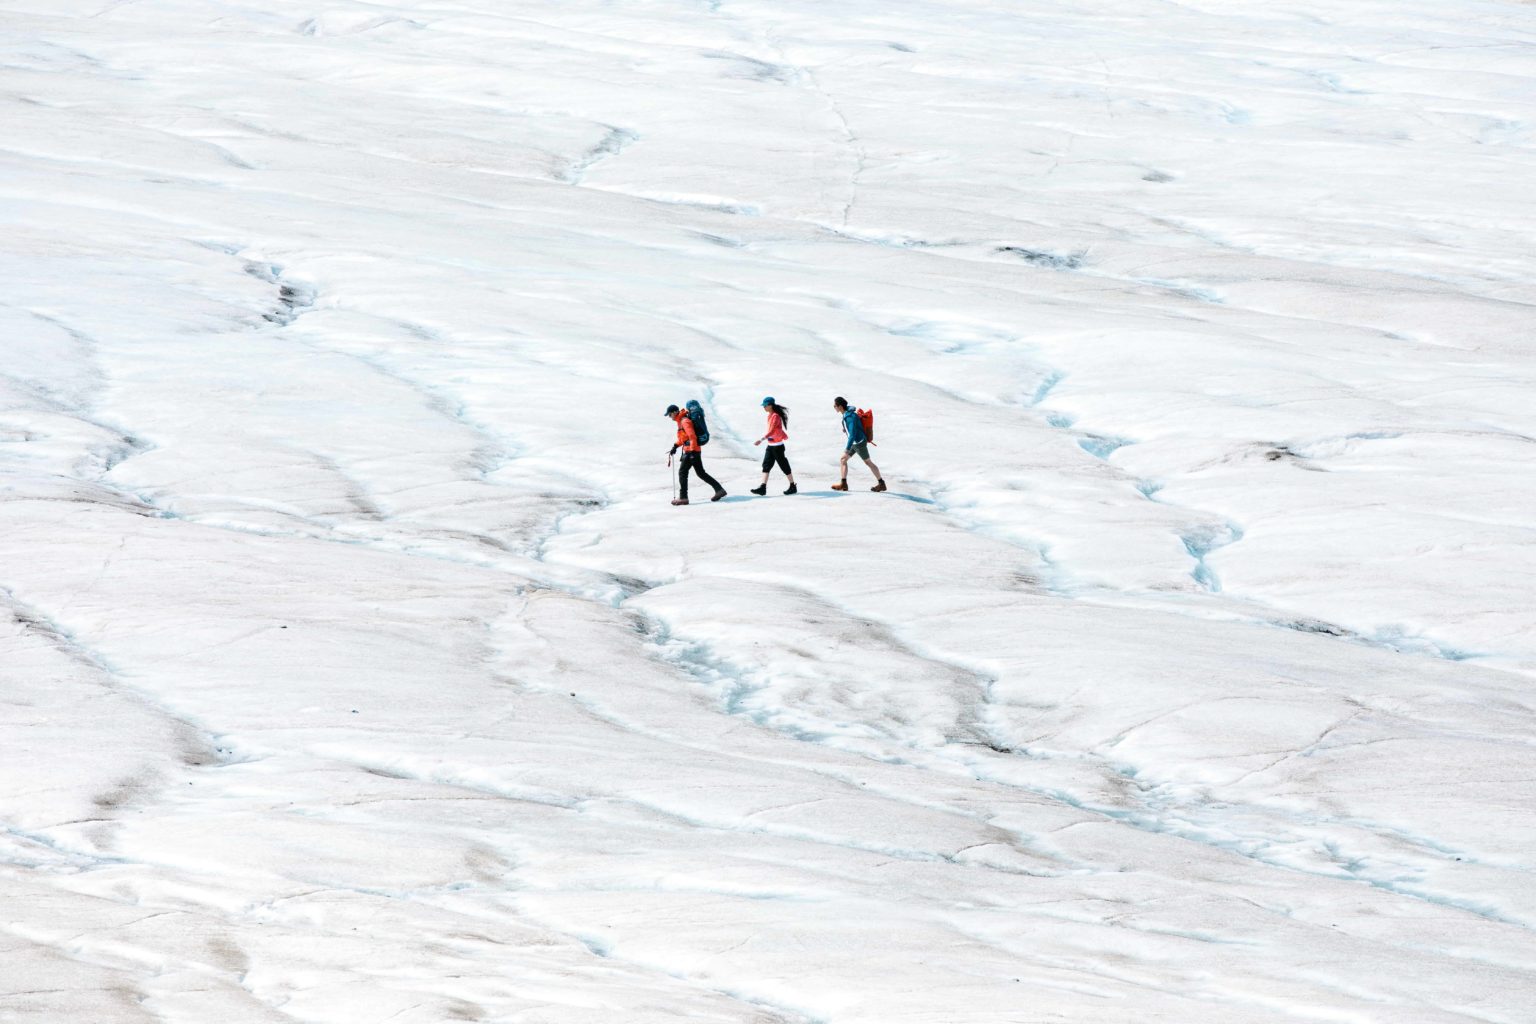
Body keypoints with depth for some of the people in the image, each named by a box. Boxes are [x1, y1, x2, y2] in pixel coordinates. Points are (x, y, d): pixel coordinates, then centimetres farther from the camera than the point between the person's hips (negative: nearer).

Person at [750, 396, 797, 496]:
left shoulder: (775, 416, -20)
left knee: (784, 465, 1)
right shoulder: (770, 415, 9)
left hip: (777, 445, -9)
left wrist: (761, 440, -38)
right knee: (766, 465, 1)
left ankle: (793, 487, 12)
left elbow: (771, 431, -30)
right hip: (770, 445, 9)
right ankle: (763, 487, -2)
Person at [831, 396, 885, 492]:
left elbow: (852, 434, -32)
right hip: (854, 442, 9)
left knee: (868, 462, 3)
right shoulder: (846, 414, 0)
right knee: (843, 460, 8)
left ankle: (881, 484, 14)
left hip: (859, 442, -9)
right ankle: (843, 484, 10)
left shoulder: (850, 417, -28)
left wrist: (847, 449, -31)